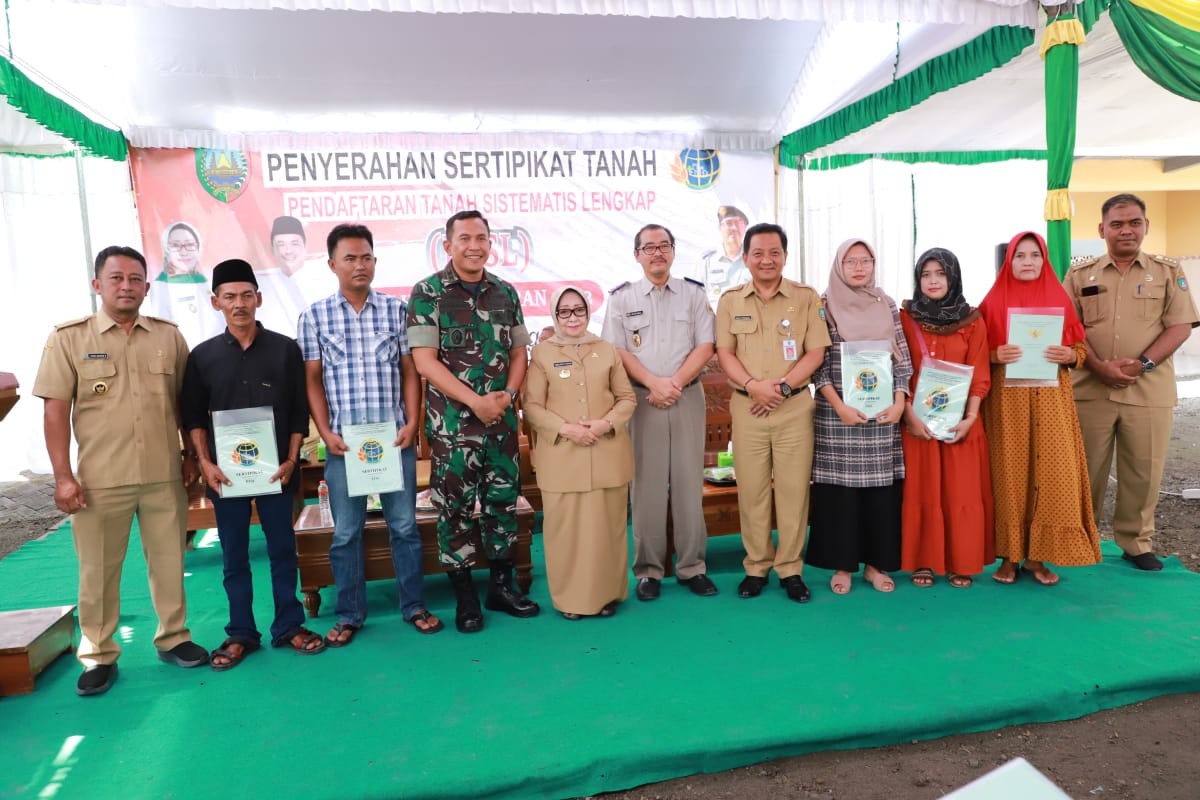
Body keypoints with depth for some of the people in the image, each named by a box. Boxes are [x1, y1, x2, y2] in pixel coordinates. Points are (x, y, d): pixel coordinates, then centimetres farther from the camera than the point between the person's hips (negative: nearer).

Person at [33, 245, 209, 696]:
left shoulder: (169, 336, 6)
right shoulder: (69, 337, 0)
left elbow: (185, 401, 12)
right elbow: (56, 410, -3)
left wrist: (192, 455, 9)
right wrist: (63, 477, -7)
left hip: (165, 476, 2)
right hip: (100, 480, -2)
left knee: (169, 562, 11)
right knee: (98, 571, 8)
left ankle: (173, 638, 27)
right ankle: (98, 655, 23)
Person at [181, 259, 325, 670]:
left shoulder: (285, 349, 0)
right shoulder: (202, 355, 3)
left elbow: (299, 412, 1)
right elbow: (193, 417, 6)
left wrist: (291, 460, -7)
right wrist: (205, 463, -4)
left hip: (275, 468, -1)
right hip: (225, 473, 1)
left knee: (282, 548, 8)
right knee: (234, 555, 9)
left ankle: (288, 626, 21)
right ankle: (241, 633, 22)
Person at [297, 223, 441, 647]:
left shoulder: (396, 309, 4)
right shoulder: (315, 316, 4)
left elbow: (409, 371, 4)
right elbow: (312, 380, 4)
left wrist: (412, 422, -5)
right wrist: (325, 431, -5)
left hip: (394, 437, 0)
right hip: (343, 440, 0)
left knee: (404, 525, 8)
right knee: (346, 532, 9)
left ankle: (414, 606, 23)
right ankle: (349, 615, 24)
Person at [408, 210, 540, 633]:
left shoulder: (505, 292, 9)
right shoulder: (428, 293, -4)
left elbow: (518, 351, 11)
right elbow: (425, 360, -10)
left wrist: (507, 395, -8)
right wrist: (475, 401, -16)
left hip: (502, 418, 4)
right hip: (452, 420, -4)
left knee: (503, 500, 10)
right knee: (455, 506, 3)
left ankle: (502, 586, 26)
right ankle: (465, 598, 17)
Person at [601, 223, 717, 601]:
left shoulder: (694, 293, 9)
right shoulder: (621, 298, 6)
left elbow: (705, 347, 2)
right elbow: (618, 351, -1)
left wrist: (674, 383, -11)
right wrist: (655, 383, -13)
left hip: (688, 397, 1)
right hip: (642, 398, -1)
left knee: (689, 482, 3)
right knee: (647, 483, 0)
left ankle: (692, 566, 13)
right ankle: (649, 570, 9)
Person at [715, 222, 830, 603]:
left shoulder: (806, 297, 5)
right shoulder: (730, 300, 8)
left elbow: (816, 352, 0)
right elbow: (724, 352, 3)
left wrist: (782, 386, -12)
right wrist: (753, 385, -13)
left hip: (795, 406, -1)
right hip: (747, 407, 1)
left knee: (793, 488, 2)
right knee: (751, 488, 4)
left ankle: (790, 568, 14)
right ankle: (756, 566, 16)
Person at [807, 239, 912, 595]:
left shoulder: (887, 305, 10)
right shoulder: (825, 306, 1)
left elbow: (902, 359, 9)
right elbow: (818, 362, -4)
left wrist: (899, 402, -3)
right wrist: (838, 406, -13)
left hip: (883, 412, 3)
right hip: (837, 411, -3)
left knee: (881, 486, 5)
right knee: (840, 487, 1)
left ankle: (876, 562, 19)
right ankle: (842, 564, 13)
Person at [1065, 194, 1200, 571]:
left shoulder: (1168, 272, 7)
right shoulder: (1080, 275, 7)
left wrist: (1143, 364, -14)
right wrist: (1099, 366, -13)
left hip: (1149, 390, 0)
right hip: (1091, 388, 0)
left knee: (1144, 469, 5)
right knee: (1087, 468, 7)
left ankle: (1137, 543, 19)